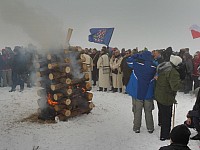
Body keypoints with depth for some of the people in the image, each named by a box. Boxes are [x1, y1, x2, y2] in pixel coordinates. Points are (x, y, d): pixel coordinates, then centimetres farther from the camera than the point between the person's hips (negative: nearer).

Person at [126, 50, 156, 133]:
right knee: (148, 111, 14)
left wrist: (138, 55, 7)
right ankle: (150, 128, 21)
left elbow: (128, 60, 3)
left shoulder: (137, 63, -13)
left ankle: (136, 128, 17)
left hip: (137, 92, -1)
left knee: (137, 111, 10)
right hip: (148, 93, 1)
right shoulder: (153, 66, -9)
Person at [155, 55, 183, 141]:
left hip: (158, 95, 8)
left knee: (162, 113, 28)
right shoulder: (173, 72, -28)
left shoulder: (161, 66, 1)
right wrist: (180, 82, -16)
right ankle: (164, 136, 17)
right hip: (166, 98, -8)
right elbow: (175, 87, -32)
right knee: (167, 116, 6)